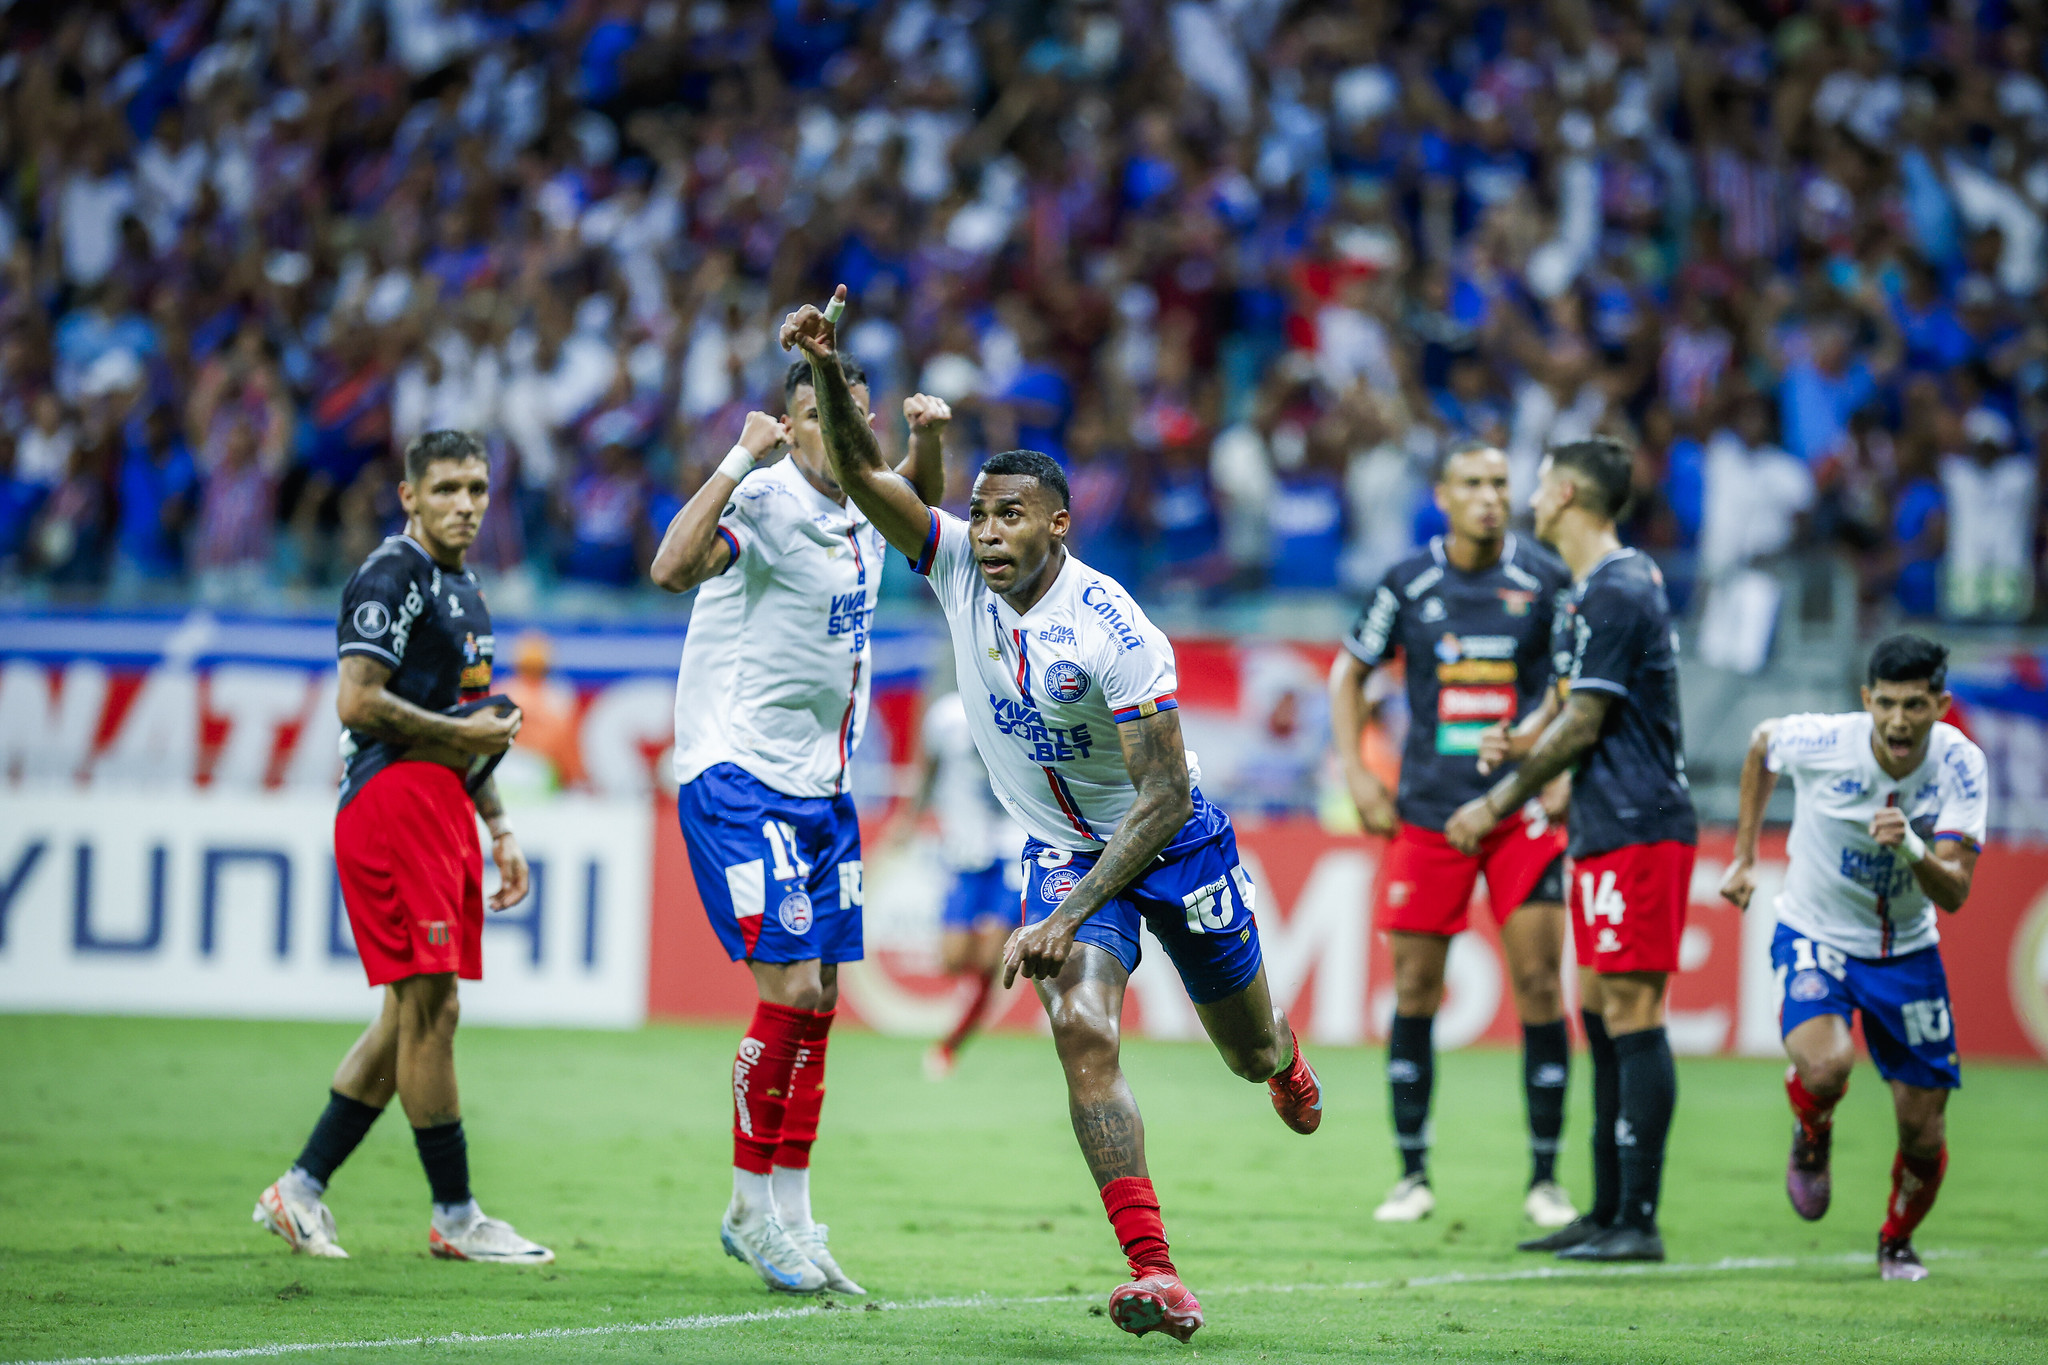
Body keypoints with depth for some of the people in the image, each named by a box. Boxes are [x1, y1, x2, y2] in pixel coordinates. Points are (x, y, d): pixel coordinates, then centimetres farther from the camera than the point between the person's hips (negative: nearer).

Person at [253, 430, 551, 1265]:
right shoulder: (391, 578, -9)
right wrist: (464, 734, -11)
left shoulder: (461, 590, 22)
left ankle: (302, 1189, 14)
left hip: (441, 809, 10)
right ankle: (455, 1217, -4)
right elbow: (359, 702, -19)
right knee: (429, 1005, -8)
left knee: (411, 1017, 10)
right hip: (393, 800, -10)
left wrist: (498, 828, 25)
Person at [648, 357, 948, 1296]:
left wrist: (929, 435, 10)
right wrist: (741, 459, -38)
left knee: (818, 1001, 7)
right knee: (790, 986, -13)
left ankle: (789, 1215, 15)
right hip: (738, 777, -8)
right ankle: (750, 1208, 1)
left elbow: (923, 497, 32)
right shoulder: (766, 503, -16)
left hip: (823, 786, 8)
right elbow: (673, 568, -35)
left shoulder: (862, 509, 7)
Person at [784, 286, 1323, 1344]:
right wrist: (829, 374, -41)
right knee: (1082, 1032, -21)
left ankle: (1283, 1059, 58)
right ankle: (1155, 1276, -24)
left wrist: (1067, 917, -34)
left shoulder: (1110, 631, -29)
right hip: (1061, 849, 3)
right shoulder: (958, 564, -14)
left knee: (1249, 1048, 16)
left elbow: (1164, 797, -29)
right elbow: (862, 475, -21)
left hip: (1170, 844, -3)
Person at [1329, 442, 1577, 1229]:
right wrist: (1356, 776, 6)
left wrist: (1567, 771, -2)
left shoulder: (1544, 579, 0)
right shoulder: (1408, 584, 2)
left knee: (1539, 983, -6)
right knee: (1414, 991, 1)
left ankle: (1544, 1178, 3)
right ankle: (1412, 1176, 12)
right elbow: (1349, 672, 15)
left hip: (1522, 810, -1)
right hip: (1428, 810, 1)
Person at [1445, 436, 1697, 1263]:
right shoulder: (1599, 587, 17)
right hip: (1608, 830, 11)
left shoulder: (1615, 595, -15)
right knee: (1600, 1012, 12)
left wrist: (1496, 806, -6)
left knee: (1632, 1016, -10)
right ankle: (1607, 1213, 16)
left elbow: (1582, 727, -15)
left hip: (1635, 830, -11)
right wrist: (1525, 736, 6)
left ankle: (1639, 1221, -11)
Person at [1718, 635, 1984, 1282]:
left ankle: (1897, 1241, 35)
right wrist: (1744, 856, 7)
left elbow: (1954, 895, -24)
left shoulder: (1961, 765, -19)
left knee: (1923, 1131, 2)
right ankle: (1812, 1140, 6)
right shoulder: (1821, 742, -22)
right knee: (1825, 1065, -32)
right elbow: (1762, 742, 4)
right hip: (1815, 935, -2)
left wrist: (1911, 847, -45)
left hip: (1907, 949, 2)